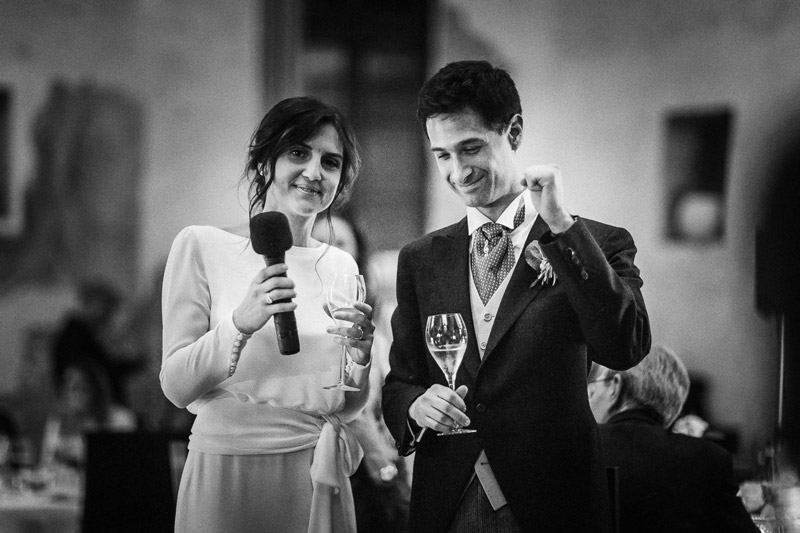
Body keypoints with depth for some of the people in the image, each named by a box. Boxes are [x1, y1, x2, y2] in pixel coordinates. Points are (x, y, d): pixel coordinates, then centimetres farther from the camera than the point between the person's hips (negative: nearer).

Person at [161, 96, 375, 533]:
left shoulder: (341, 266, 8)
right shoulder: (202, 246, -2)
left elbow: (346, 408, 10)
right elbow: (176, 387, -7)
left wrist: (360, 353, -10)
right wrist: (241, 323, -21)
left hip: (316, 480, 4)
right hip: (226, 476, -3)